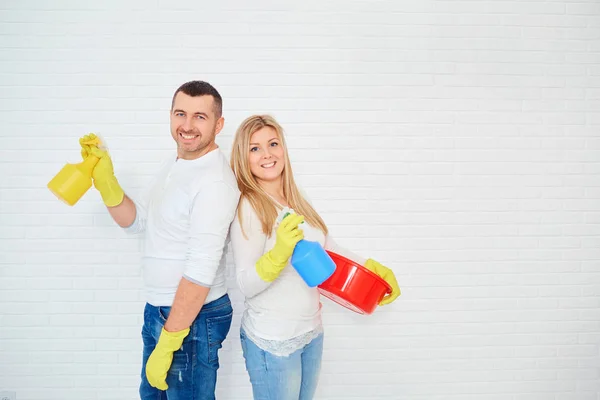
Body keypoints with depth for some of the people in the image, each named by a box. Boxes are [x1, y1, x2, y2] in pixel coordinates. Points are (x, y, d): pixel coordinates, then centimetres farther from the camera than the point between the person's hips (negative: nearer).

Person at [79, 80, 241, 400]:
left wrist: (166, 345, -23)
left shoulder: (215, 182, -24)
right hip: (157, 309, 9)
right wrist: (104, 179, -6)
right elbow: (136, 221, 10)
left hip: (192, 316, -9)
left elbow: (200, 273, -27)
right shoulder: (174, 164, 5)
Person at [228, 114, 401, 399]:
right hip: (272, 340, -6)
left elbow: (329, 249, 15)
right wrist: (278, 254, -35)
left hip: (312, 332, 7)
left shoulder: (297, 200, 3)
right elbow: (246, 285, -20)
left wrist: (373, 267, 5)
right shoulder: (247, 207, -17)